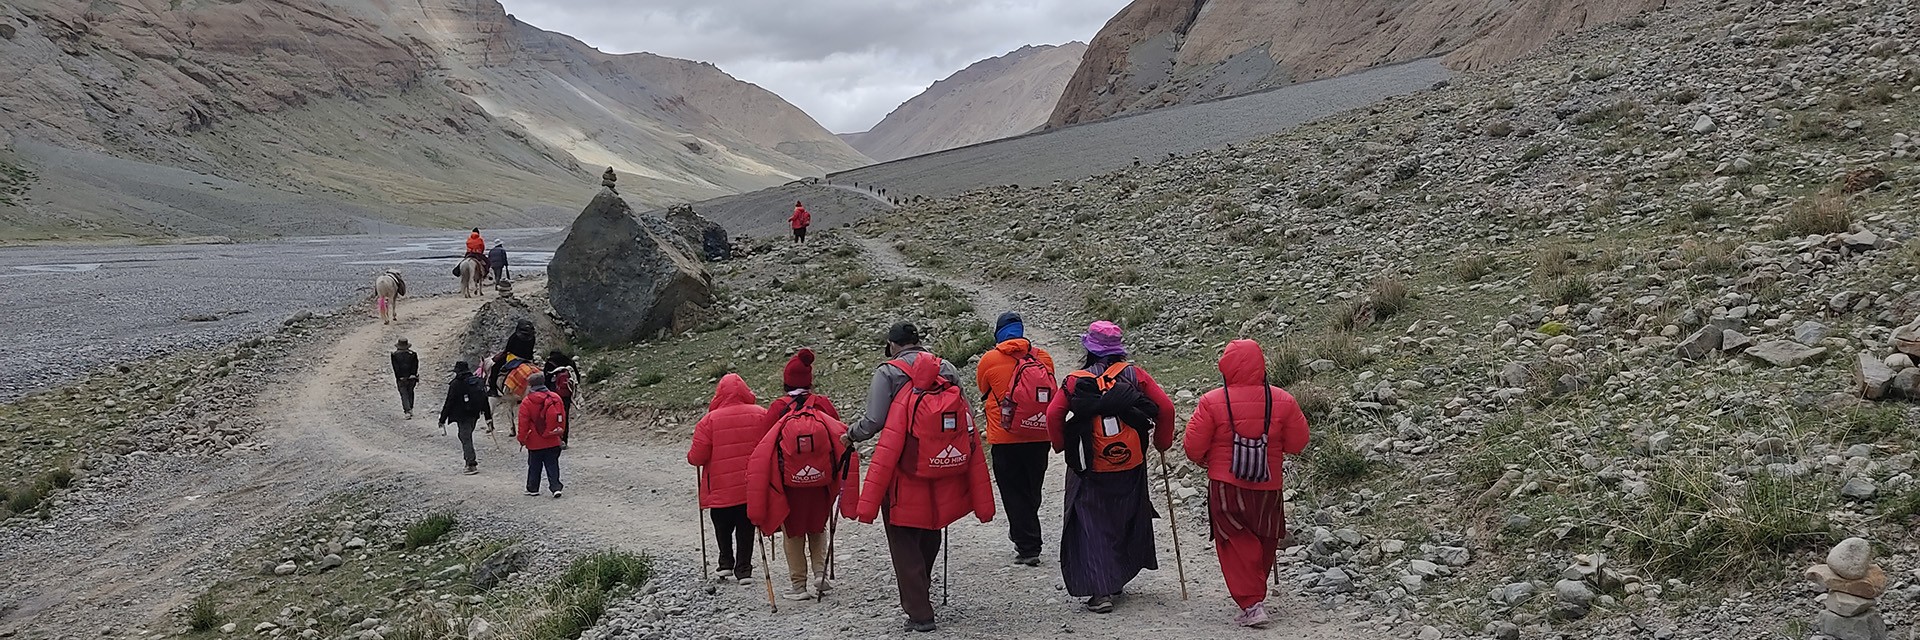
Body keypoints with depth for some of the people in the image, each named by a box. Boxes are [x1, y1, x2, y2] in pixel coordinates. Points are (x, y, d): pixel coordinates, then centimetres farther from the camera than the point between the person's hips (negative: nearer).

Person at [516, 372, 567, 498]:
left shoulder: (527, 402, -10)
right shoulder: (555, 398, 1)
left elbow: (523, 423, -8)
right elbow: (562, 417, 9)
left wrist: (521, 438, 4)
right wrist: (561, 432, 22)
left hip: (535, 443, -3)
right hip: (553, 441, 3)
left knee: (534, 466, 10)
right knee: (552, 465, 6)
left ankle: (533, 488, 18)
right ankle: (556, 487, -3)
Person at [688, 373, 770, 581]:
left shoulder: (709, 420, -11)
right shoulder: (762, 415, -6)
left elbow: (697, 457, -10)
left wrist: (690, 456, 13)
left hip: (721, 488, -1)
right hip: (752, 489, 1)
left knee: (723, 528, 19)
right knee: (746, 528, 11)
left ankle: (726, 563, 20)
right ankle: (743, 568, 10)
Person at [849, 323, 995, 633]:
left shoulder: (888, 372, -7)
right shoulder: (947, 369, 7)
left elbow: (873, 421, -14)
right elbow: (968, 418, 5)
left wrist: (851, 434, 6)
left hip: (905, 474, -5)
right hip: (944, 478, 5)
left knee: (904, 542, 4)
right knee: (929, 534, 22)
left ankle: (919, 613, 1)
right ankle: (920, 593, 38)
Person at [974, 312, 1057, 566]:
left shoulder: (989, 360, -8)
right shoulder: (1043, 358, 0)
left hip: (1005, 440, -3)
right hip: (1040, 438, 4)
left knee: (1014, 493, 4)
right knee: (1032, 491, 18)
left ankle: (1028, 548, 2)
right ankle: (1022, 534, 32)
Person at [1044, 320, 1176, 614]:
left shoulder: (1076, 380, -6)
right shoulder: (1135, 374, -2)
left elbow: (1053, 414, -14)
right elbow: (1166, 408, -5)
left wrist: (1060, 444, 4)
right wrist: (1162, 442, 11)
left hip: (1090, 471, -2)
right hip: (1131, 468, 2)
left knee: (1092, 527, 4)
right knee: (1127, 523, 21)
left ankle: (1101, 591, -7)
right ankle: (1117, 578, 33)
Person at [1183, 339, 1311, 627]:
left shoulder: (1212, 402, -13)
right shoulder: (1282, 401, -6)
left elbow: (1193, 447, -9)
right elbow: (1297, 442, 2)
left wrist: (1205, 460, 13)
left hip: (1225, 487, -2)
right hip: (1268, 487, 2)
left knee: (1235, 545, 7)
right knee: (1264, 543, 20)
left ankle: (1251, 603, -2)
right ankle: (1255, 594, 32)